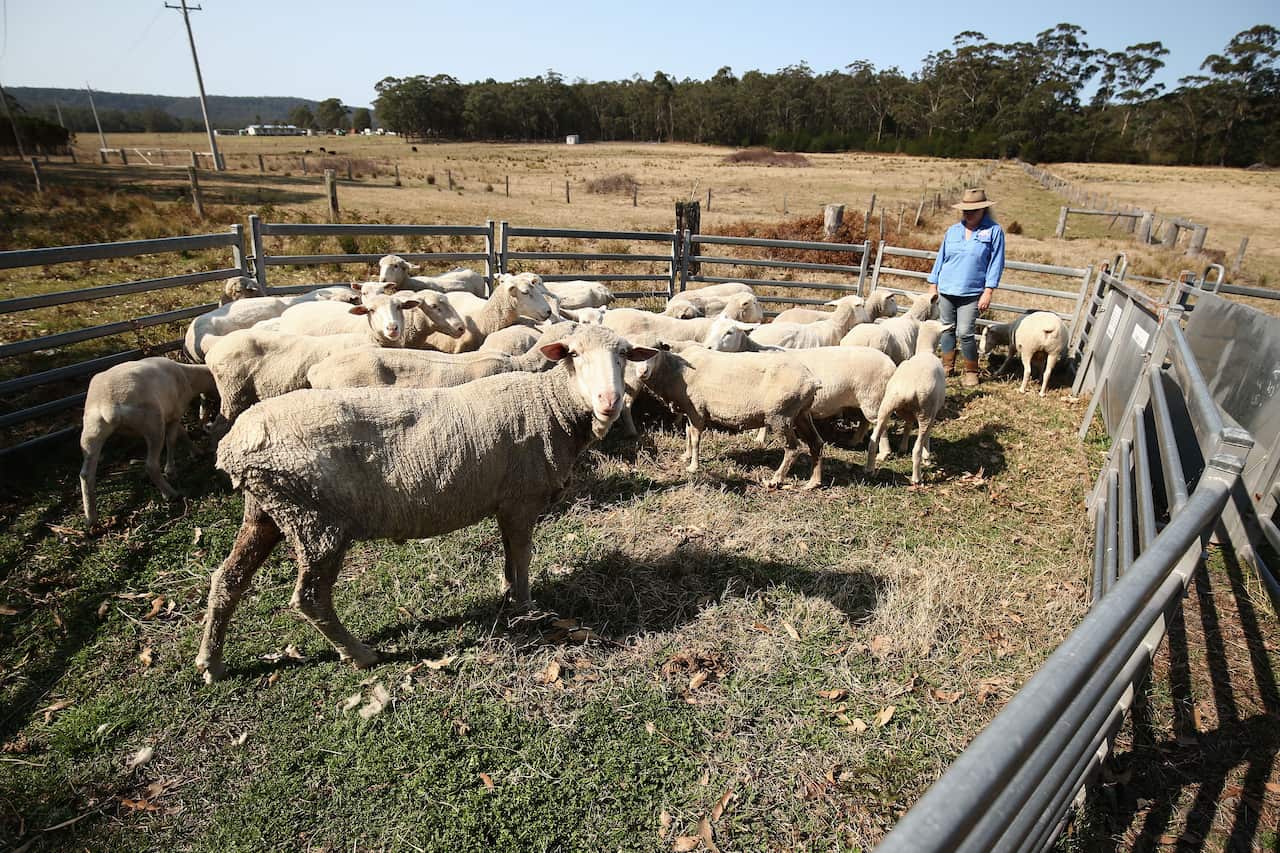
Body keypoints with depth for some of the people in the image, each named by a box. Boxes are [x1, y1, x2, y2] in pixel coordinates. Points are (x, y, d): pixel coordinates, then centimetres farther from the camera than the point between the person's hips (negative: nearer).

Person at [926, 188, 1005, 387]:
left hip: (971, 293, -4)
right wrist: (933, 286, 11)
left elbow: (996, 263, -3)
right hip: (946, 290, 4)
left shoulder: (994, 230, 0)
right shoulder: (953, 231, 10)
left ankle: (971, 372, 6)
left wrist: (988, 292, -9)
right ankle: (947, 366, 24)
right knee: (947, 329, 11)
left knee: (965, 332, -9)